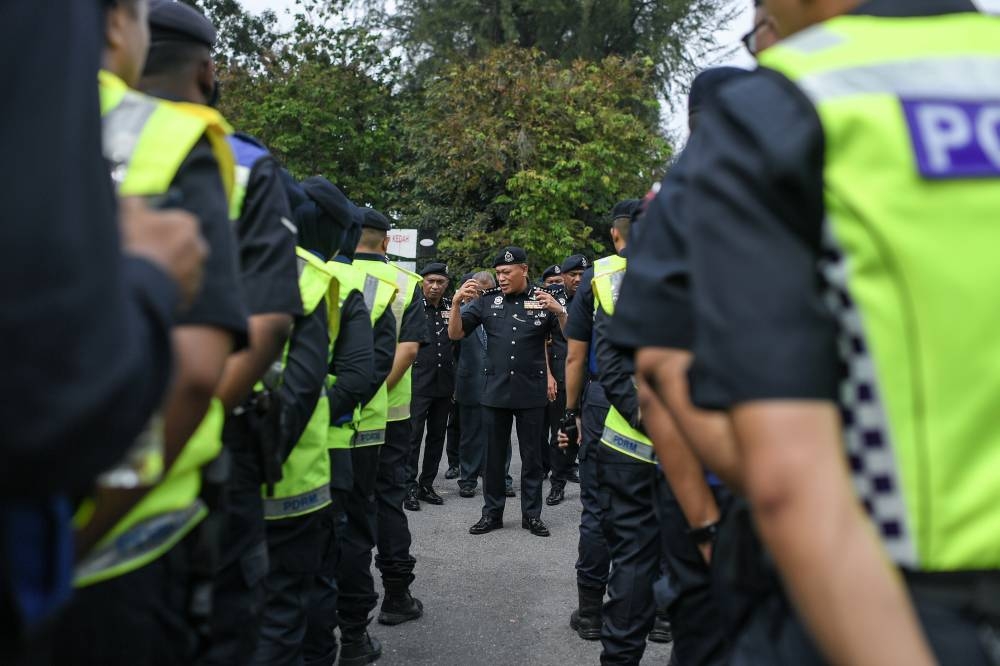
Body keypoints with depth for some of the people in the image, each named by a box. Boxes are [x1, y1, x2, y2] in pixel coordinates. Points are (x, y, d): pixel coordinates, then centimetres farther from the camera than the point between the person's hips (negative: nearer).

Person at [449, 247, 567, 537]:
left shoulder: (543, 300, -1)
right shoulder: (487, 300, 2)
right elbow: (455, 334, 1)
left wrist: (560, 312, -21)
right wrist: (456, 301, -14)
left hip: (531, 393, -1)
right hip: (495, 391, 2)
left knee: (531, 456, 8)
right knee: (493, 455, 9)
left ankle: (532, 514, 18)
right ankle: (492, 513, 20)